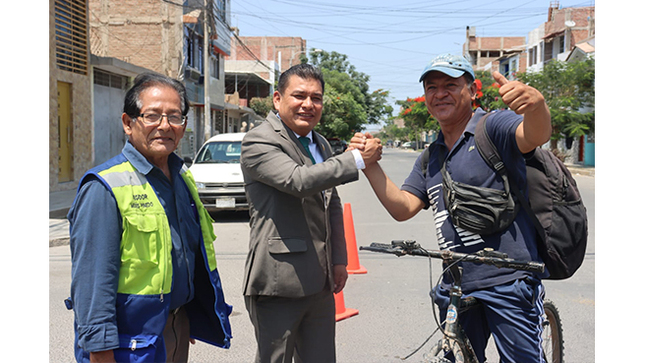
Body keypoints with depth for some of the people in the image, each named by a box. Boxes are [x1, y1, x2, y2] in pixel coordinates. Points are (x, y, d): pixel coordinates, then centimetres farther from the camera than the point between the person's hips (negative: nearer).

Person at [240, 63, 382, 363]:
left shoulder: (321, 145, 17)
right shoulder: (258, 141, -10)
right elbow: (299, 180, -27)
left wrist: (339, 259, 18)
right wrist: (358, 159, -21)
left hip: (320, 283, 8)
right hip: (279, 281, -7)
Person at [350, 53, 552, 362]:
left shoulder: (494, 128, -3)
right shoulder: (429, 159, 17)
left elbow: (536, 136, -24)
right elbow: (403, 208, 8)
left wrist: (536, 103, -47)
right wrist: (370, 166, -5)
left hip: (508, 280, -6)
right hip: (455, 287, 6)